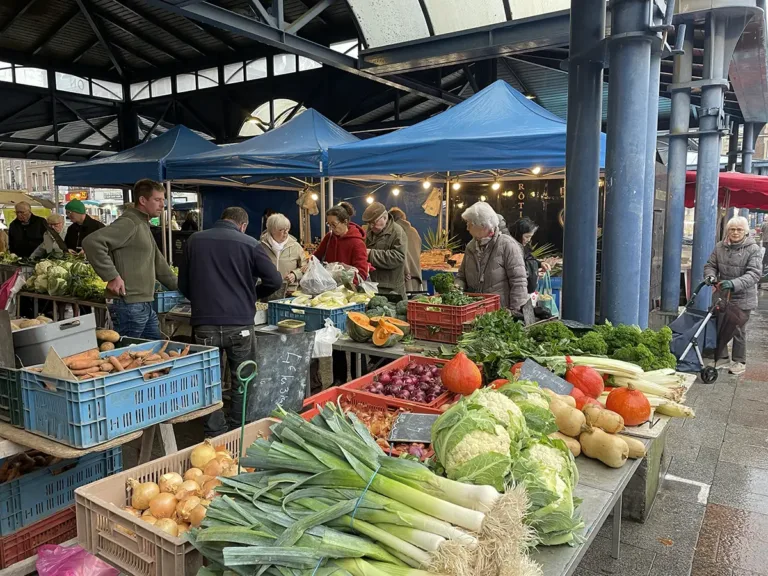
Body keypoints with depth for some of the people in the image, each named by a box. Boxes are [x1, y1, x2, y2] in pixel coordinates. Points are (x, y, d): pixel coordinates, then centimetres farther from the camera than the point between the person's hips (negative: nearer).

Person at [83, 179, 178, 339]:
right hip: (129, 304, -10)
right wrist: (112, 276, -24)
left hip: (145, 305, 10)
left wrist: (177, 286, 27)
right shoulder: (129, 223, -13)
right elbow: (91, 242, -26)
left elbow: (158, 262, 28)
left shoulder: (143, 225, 19)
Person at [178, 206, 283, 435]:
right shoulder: (249, 244, -2)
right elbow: (275, 280, -4)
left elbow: (183, 284, 12)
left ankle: (215, 434, 17)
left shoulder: (194, 240, 6)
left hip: (205, 324, 2)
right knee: (241, 381, 13)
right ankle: (237, 432, 22)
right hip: (239, 323, -1)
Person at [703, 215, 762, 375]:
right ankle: (720, 355, 33)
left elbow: (754, 273, -20)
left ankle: (739, 361, 22)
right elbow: (710, 265, 7)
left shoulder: (753, 249, -13)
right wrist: (710, 276, -17)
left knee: (738, 331, 7)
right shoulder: (720, 247, -1)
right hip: (722, 296, 4)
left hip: (743, 298, -4)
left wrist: (735, 283, -36)